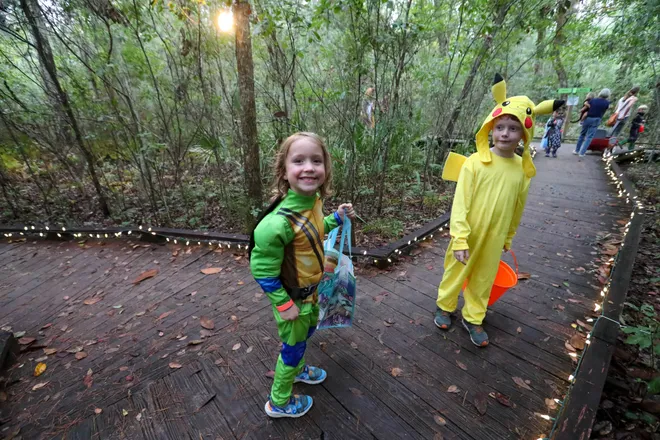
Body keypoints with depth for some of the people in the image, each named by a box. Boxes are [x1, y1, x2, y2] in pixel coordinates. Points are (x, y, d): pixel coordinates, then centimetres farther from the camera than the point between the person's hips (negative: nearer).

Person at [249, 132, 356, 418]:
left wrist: (337, 217, 0)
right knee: (293, 345, 16)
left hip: (310, 289, 8)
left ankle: (296, 369, 62)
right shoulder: (281, 221, -37)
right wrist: (283, 304, -21)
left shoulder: (314, 200, -10)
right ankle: (279, 403, 46)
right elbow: (261, 269, -29)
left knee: (308, 329, 30)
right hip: (292, 296, -7)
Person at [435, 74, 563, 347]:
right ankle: (445, 307, 39)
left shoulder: (523, 169, -3)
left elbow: (517, 208, 9)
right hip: (468, 234, -3)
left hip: (495, 237, 4)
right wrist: (460, 239, -22)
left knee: (483, 279, 17)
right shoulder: (474, 162, -16)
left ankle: (473, 319, 38)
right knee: (456, 271, 15)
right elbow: (460, 203, -18)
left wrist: (508, 237, 16)